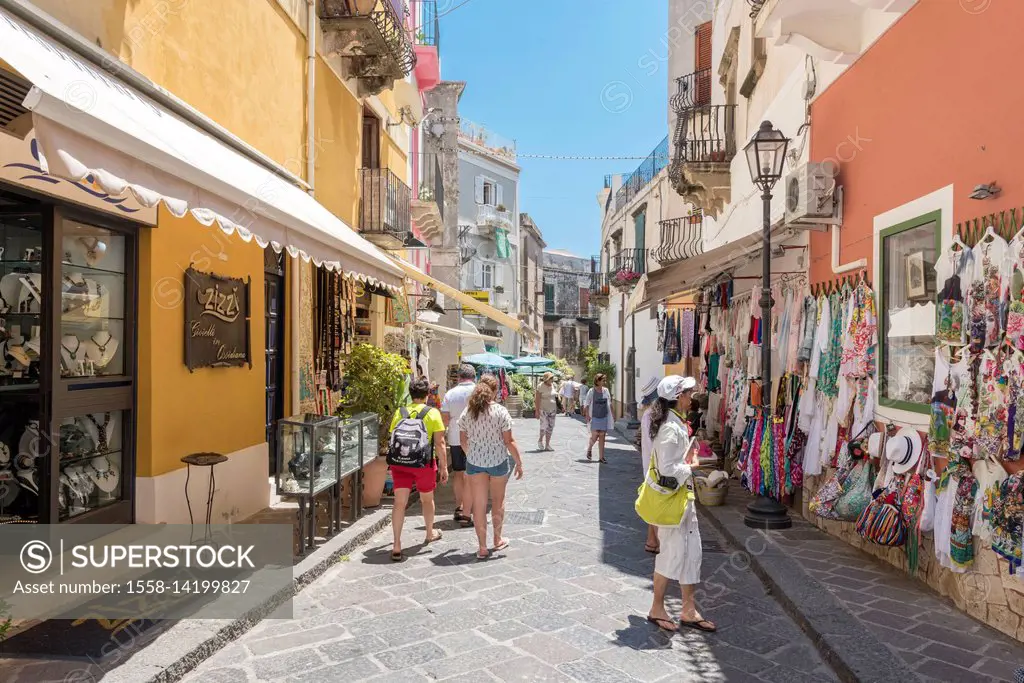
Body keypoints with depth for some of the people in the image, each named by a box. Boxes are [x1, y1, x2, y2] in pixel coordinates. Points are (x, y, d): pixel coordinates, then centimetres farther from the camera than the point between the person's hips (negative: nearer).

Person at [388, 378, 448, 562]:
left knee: (400, 503, 3)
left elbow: (393, 440, 8)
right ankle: (430, 533, 40)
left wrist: (393, 466, 18)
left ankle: (397, 547, -2)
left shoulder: (399, 413, 5)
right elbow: (440, 443, -5)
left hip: (400, 463, 2)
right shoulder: (432, 413, -4)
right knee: (427, 499, 20)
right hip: (424, 463, -2)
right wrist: (444, 466, 2)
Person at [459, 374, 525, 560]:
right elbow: (509, 441, -11)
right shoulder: (500, 411, -12)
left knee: (479, 503, 9)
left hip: (474, 461, 2)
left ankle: (482, 547, 13)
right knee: (498, 501, 18)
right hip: (498, 461, -2)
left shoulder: (467, 412, -1)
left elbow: (464, 442, 6)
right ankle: (498, 540, 33)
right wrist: (519, 463, -2)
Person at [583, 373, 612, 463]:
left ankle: (601, 457, 11)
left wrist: (611, 415, 10)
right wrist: (587, 416, -12)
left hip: (604, 417, 3)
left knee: (602, 436, 4)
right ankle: (589, 449, 23)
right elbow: (586, 405, -3)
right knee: (594, 435, -8)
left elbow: (609, 403, 14)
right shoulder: (592, 391, -6)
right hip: (595, 418, -3)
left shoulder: (606, 390, 5)